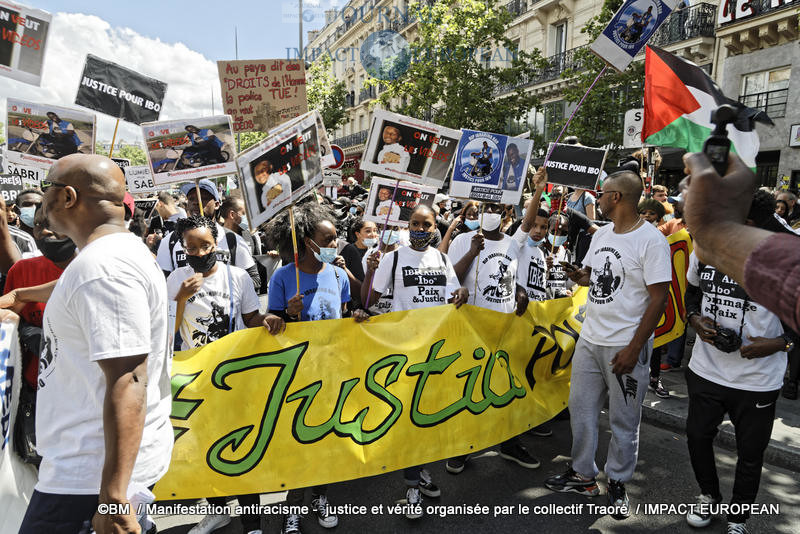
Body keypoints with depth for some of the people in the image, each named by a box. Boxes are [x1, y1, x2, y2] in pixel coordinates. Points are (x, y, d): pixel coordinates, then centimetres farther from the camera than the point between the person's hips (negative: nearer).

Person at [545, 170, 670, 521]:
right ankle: (584, 475, 31)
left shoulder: (651, 240, -14)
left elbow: (659, 298, -16)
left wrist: (634, 348, -18)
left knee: (623, 421, 8)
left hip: (626, 346, -7)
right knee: (580, 409, 14)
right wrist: (577, 274, -4)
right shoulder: (601, 235, 9)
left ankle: (617, 483, 28)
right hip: (590, 338, 7)